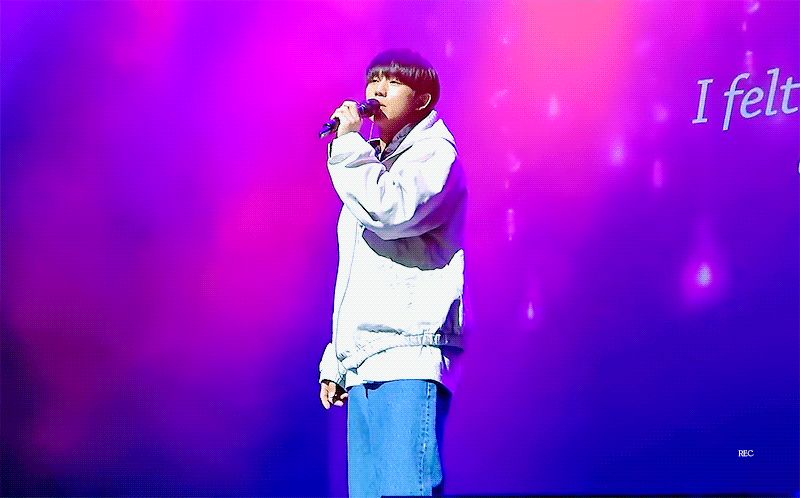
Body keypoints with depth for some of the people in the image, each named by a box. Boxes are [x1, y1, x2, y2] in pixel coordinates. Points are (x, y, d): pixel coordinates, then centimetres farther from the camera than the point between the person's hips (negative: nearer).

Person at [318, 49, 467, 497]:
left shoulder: (433, 152, 2)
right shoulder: (375, 164, 28)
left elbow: (390, 212, -20)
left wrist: (349, 144, -9)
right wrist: (336, 359, 24)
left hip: (409, 356, -8)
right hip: (364, 362, 8)